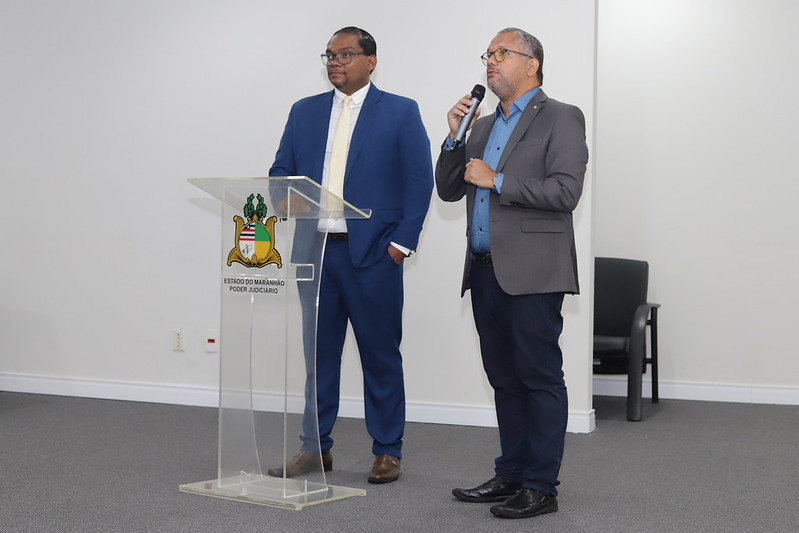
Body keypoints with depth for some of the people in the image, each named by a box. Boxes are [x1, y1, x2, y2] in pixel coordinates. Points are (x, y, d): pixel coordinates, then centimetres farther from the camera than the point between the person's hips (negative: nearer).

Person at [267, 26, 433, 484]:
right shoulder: (305, 112, 14)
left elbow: (420, 181, -2)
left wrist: (401, 242, -10)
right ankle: (316, 447, 19)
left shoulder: (401, 112, 2)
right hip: (315, 251, 4)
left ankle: (388, 451, 14)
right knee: (318, 351, 9)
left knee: (381, 355, 3)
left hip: (373, 254, -4)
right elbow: (281, 171, 14)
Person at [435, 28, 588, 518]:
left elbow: (566, 191, -15)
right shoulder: (483, 126, 19)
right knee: (505, 379, 13)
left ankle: (541, 487, 4)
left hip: (532, 274, -7)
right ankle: (510, 476, 23)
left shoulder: (561, 119, -3)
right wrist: (455, 137, 3)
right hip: (486, 272, 8)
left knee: (540, 378, -2)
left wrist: (497, 181, -14)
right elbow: (448, 190, 17)